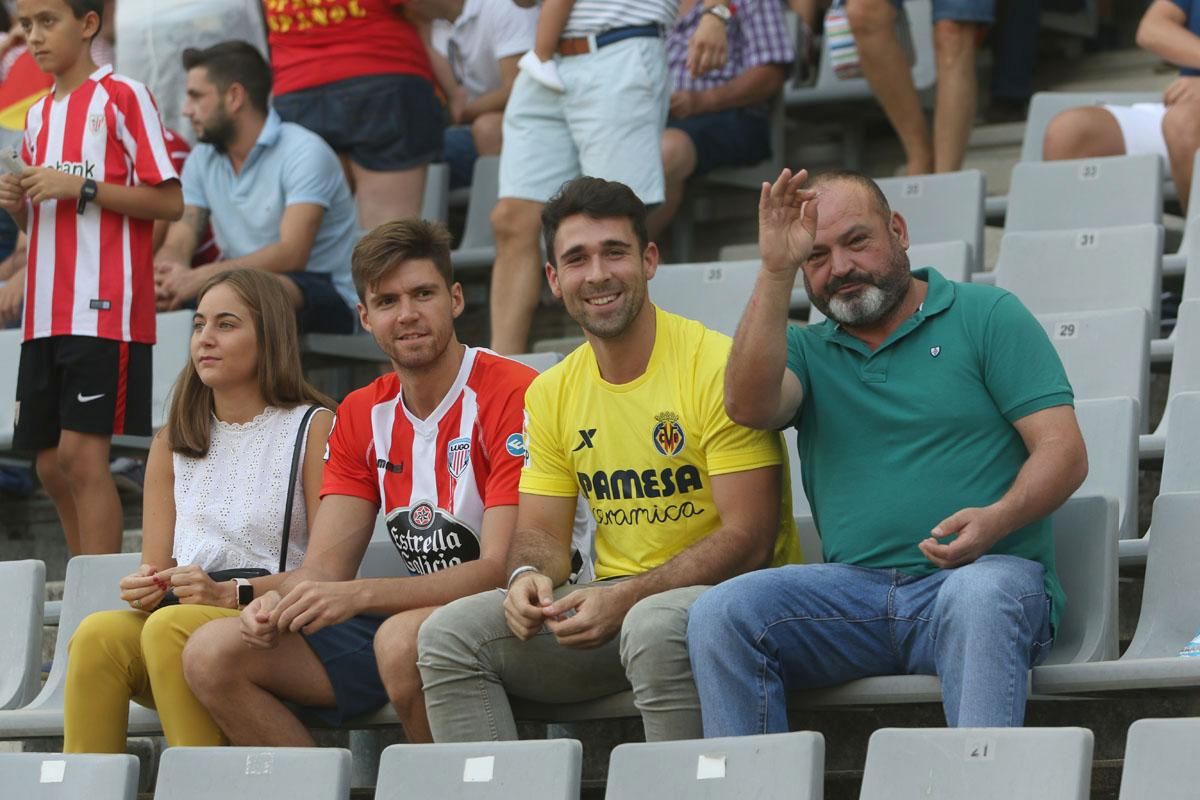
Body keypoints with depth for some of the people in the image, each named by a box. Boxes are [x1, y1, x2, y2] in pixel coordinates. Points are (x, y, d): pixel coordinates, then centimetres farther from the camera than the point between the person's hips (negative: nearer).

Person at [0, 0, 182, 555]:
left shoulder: (123, 98, -3)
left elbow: (170, 202, -8)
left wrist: (81, 186, -16)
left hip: (104, 311, -8)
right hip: (46, 315, 8)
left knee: (82, 455, -13)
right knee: (51, 465, 7)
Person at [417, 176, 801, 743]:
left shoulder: (717, 366, -10)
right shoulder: (549, 394, 10)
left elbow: (750, 537, -15)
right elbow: (542, 531, 12)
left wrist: (625, 599, -24)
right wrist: (529, 574, -14)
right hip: (613, 601, 6)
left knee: (653, 625, -39)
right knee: (450, 633, -14)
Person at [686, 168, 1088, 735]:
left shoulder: (985, 316, 9)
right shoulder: (806, 351, 19)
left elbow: (1064, 452, 1)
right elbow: (749, 406, -5)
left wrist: (997, 519, -19)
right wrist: (775, 271, -8)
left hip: (988, 574, -3)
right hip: (854, 592, 3)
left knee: (979, 594, -38)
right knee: (720, 613, -22)